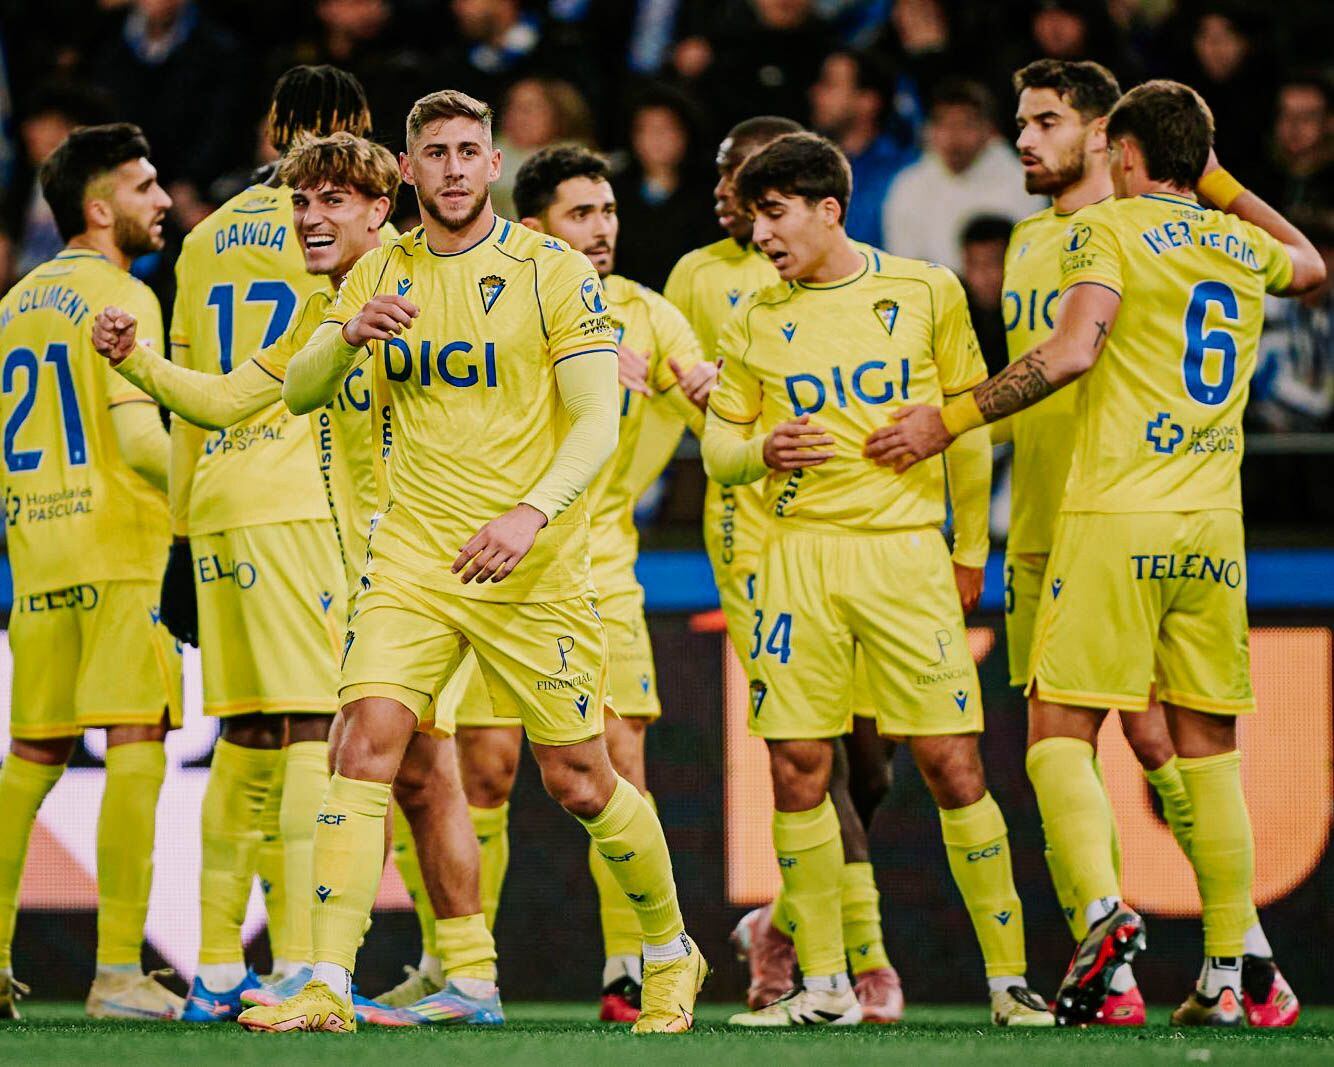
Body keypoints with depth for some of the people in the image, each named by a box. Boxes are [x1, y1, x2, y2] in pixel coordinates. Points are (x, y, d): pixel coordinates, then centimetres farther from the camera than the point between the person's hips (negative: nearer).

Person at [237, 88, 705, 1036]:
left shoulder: (554, 270, -4)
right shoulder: (380, 274, 8)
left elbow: (598, 421, -10)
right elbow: (299, 393, 6)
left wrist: (532, 513, -26)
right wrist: (349, 334, -16)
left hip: (535, 568, -3)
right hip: (413, 556, 3)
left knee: (578, 781, 4)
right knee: (366, 742, -16)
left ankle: (672, 955, 28)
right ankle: (327, 989, -18)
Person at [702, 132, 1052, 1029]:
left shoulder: (925, 293, 3)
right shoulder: (756, 322, 9)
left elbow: (968, 425, 10)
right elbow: (719, 446, 14)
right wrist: (763, 451, -9)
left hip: (907, 550, -2)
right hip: (799, 553, 2)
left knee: (952, 763, -5)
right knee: (797, 770, -2)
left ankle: (1009, 976, 3)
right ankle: (824, 984, 8)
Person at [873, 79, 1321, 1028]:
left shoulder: (1108, 229, -3)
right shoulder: (1242, 244, 14)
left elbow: (1072, 352, -17)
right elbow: (1313, 265, 39)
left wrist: (950, 421, -12)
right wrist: (1222, 185, 39)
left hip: (1116, 516, -5)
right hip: (1215, 522, 5)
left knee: (1059, 734, -2)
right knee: (1208, 745, 9)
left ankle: (1104, 909, -24)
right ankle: (1236, 967, 6)